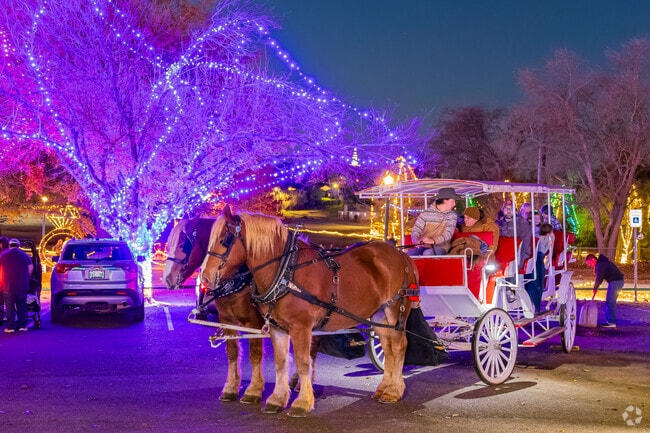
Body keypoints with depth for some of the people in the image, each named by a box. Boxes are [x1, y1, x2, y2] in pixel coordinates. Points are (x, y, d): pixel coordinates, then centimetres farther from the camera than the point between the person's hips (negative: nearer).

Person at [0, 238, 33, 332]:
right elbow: (31, 269, 10)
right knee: (22, 306, 11)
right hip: (22, 286, 2)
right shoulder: (25, 255, 6)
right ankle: (22, 325, 10)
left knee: (10, 306, 2)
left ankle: (10, 326, 1)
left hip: (9, 286, -2)